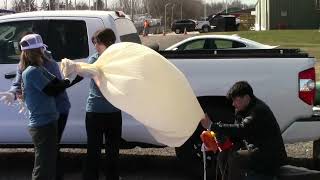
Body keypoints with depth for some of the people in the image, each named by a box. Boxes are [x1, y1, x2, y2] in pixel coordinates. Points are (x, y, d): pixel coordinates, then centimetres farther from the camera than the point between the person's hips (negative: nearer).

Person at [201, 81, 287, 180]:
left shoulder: (259, 110, -21)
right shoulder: (243, 111, 9)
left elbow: (242, 129, -35)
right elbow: (237, 134, 12)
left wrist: (212, 126, -34)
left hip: (271, 158, -10)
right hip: (254, 150, 10)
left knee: (235, 159, -27)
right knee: (223, 156, 2)